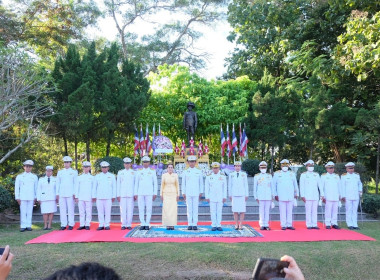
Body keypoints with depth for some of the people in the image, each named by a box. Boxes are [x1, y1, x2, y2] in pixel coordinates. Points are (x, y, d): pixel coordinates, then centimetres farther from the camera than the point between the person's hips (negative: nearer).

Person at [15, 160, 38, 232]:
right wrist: (17, 197, 1)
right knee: (23, 212, -2)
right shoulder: (19, 176, 8)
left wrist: (36, 197, 6)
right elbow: (17, 187, 7)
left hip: (31, 197, 1)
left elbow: (36, 187, 11)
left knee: (30, 212, 1)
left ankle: (28, 226, 6)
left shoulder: (34, 176, 10)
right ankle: (23, 226, 2)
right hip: (22, 197, -1)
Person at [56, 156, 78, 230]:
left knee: (70, 209, -3)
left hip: (70, 194, -3)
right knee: (62, 209, 1)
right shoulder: (60, 172, 14)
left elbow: (76, 183, 4)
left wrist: (75, 193, -3)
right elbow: (58, 183, 15)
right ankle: (63, 225, 7)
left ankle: (71, 224, 2)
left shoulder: (74, 172, 6)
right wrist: (57, 193, 8)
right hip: (62, 194, 3)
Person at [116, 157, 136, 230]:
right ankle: (123, 225, 5)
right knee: (123, 210, -1)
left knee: (130, 210, -1)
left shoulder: (134, 173, 8)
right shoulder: (120, 173, 10)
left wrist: (135, 194, 2)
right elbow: (118, 184, 10)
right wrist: (118, 195, 3)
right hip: (122, 195, 1)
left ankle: (129, 225, 5)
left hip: (131, 195, 0)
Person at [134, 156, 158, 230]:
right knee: (141, 209, 1)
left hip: (149, 193, -1)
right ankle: (142, 224, 8)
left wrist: (155, 193, -1)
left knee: (149, 209, 0)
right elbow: (136, 183, 10)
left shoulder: (152, 171, 6)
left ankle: (147, 224, 6)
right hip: (140, 193, 1)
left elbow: (155, 183, 6)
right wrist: (135, 193, 4)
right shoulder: (139, 172, 9)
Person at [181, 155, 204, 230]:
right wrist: (183, 193, 2)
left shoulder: (199, 171, 5)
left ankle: (195, 225, 5)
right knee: (189, 209, 3)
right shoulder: (185, 172, 4)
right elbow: (183, 183, 6)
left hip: (196, 194, 0)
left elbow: (201, 183, 8)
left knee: (195, 209, 1)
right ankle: (189, 225, 7)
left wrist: (201, 193, 4)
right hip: (188, 193, 0)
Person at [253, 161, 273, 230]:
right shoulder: (256, 176, 3)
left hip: (268, 197, 2)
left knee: (267, 211, 3)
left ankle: (266, 225, 8)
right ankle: (262, 225, 5)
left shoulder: (269, 176, 10)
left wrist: (272, 196, 8)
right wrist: (256, 197, -1)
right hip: (261, 197, -2)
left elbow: (271, 186, 12)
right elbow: (255, 188, 4)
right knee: (261, 211, 0)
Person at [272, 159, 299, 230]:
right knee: (283, 211, -2)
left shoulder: (292, 174, 10)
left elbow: (295, 185, 18)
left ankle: (289, 225, 10)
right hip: (281, 197, -2)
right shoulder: (277, 174, 5)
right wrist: (275, 194, 4)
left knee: (290, 211, 4)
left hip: (290, 197, 2)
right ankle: (283, 225, 4)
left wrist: (296, 194, 18)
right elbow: (274, 185, 8)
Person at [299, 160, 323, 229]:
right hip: (307, 197, -3)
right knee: (308, 211, -3)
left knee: (315, 211, 3)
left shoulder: (316, 175, 13)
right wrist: (302, 196, -7)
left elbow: (320, 185, 13)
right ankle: (309, 225, 2)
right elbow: (301, 186, 0)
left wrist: (322, 194, 6)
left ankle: (314, 225, 8)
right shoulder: (303, 175, 3)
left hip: (315, 196, 3)